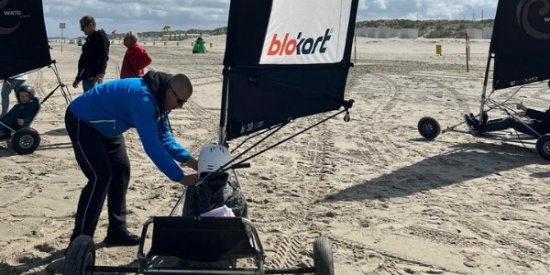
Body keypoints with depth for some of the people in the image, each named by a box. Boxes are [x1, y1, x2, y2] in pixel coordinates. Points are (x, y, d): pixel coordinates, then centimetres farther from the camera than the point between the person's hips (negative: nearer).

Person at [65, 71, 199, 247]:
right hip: (81, 122, -10)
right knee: (101, 176, -15)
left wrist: (188, 159, -15)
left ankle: (117, 232, 13)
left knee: (121, 171, 5)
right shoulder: (143, 98, -36)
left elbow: (164, 137, 0)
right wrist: (179, 177, -37)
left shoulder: (157, 99, -4)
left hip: (104, 126, 10)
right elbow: (151, 144, -39)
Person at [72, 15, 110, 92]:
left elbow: (104, 57, -18)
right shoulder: (89, 39, 21)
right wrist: (78, 78, 28)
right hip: (86, 77, 9)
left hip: (94, 77, -9)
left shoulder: (101, 37, -7)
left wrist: (100, 73, -32)